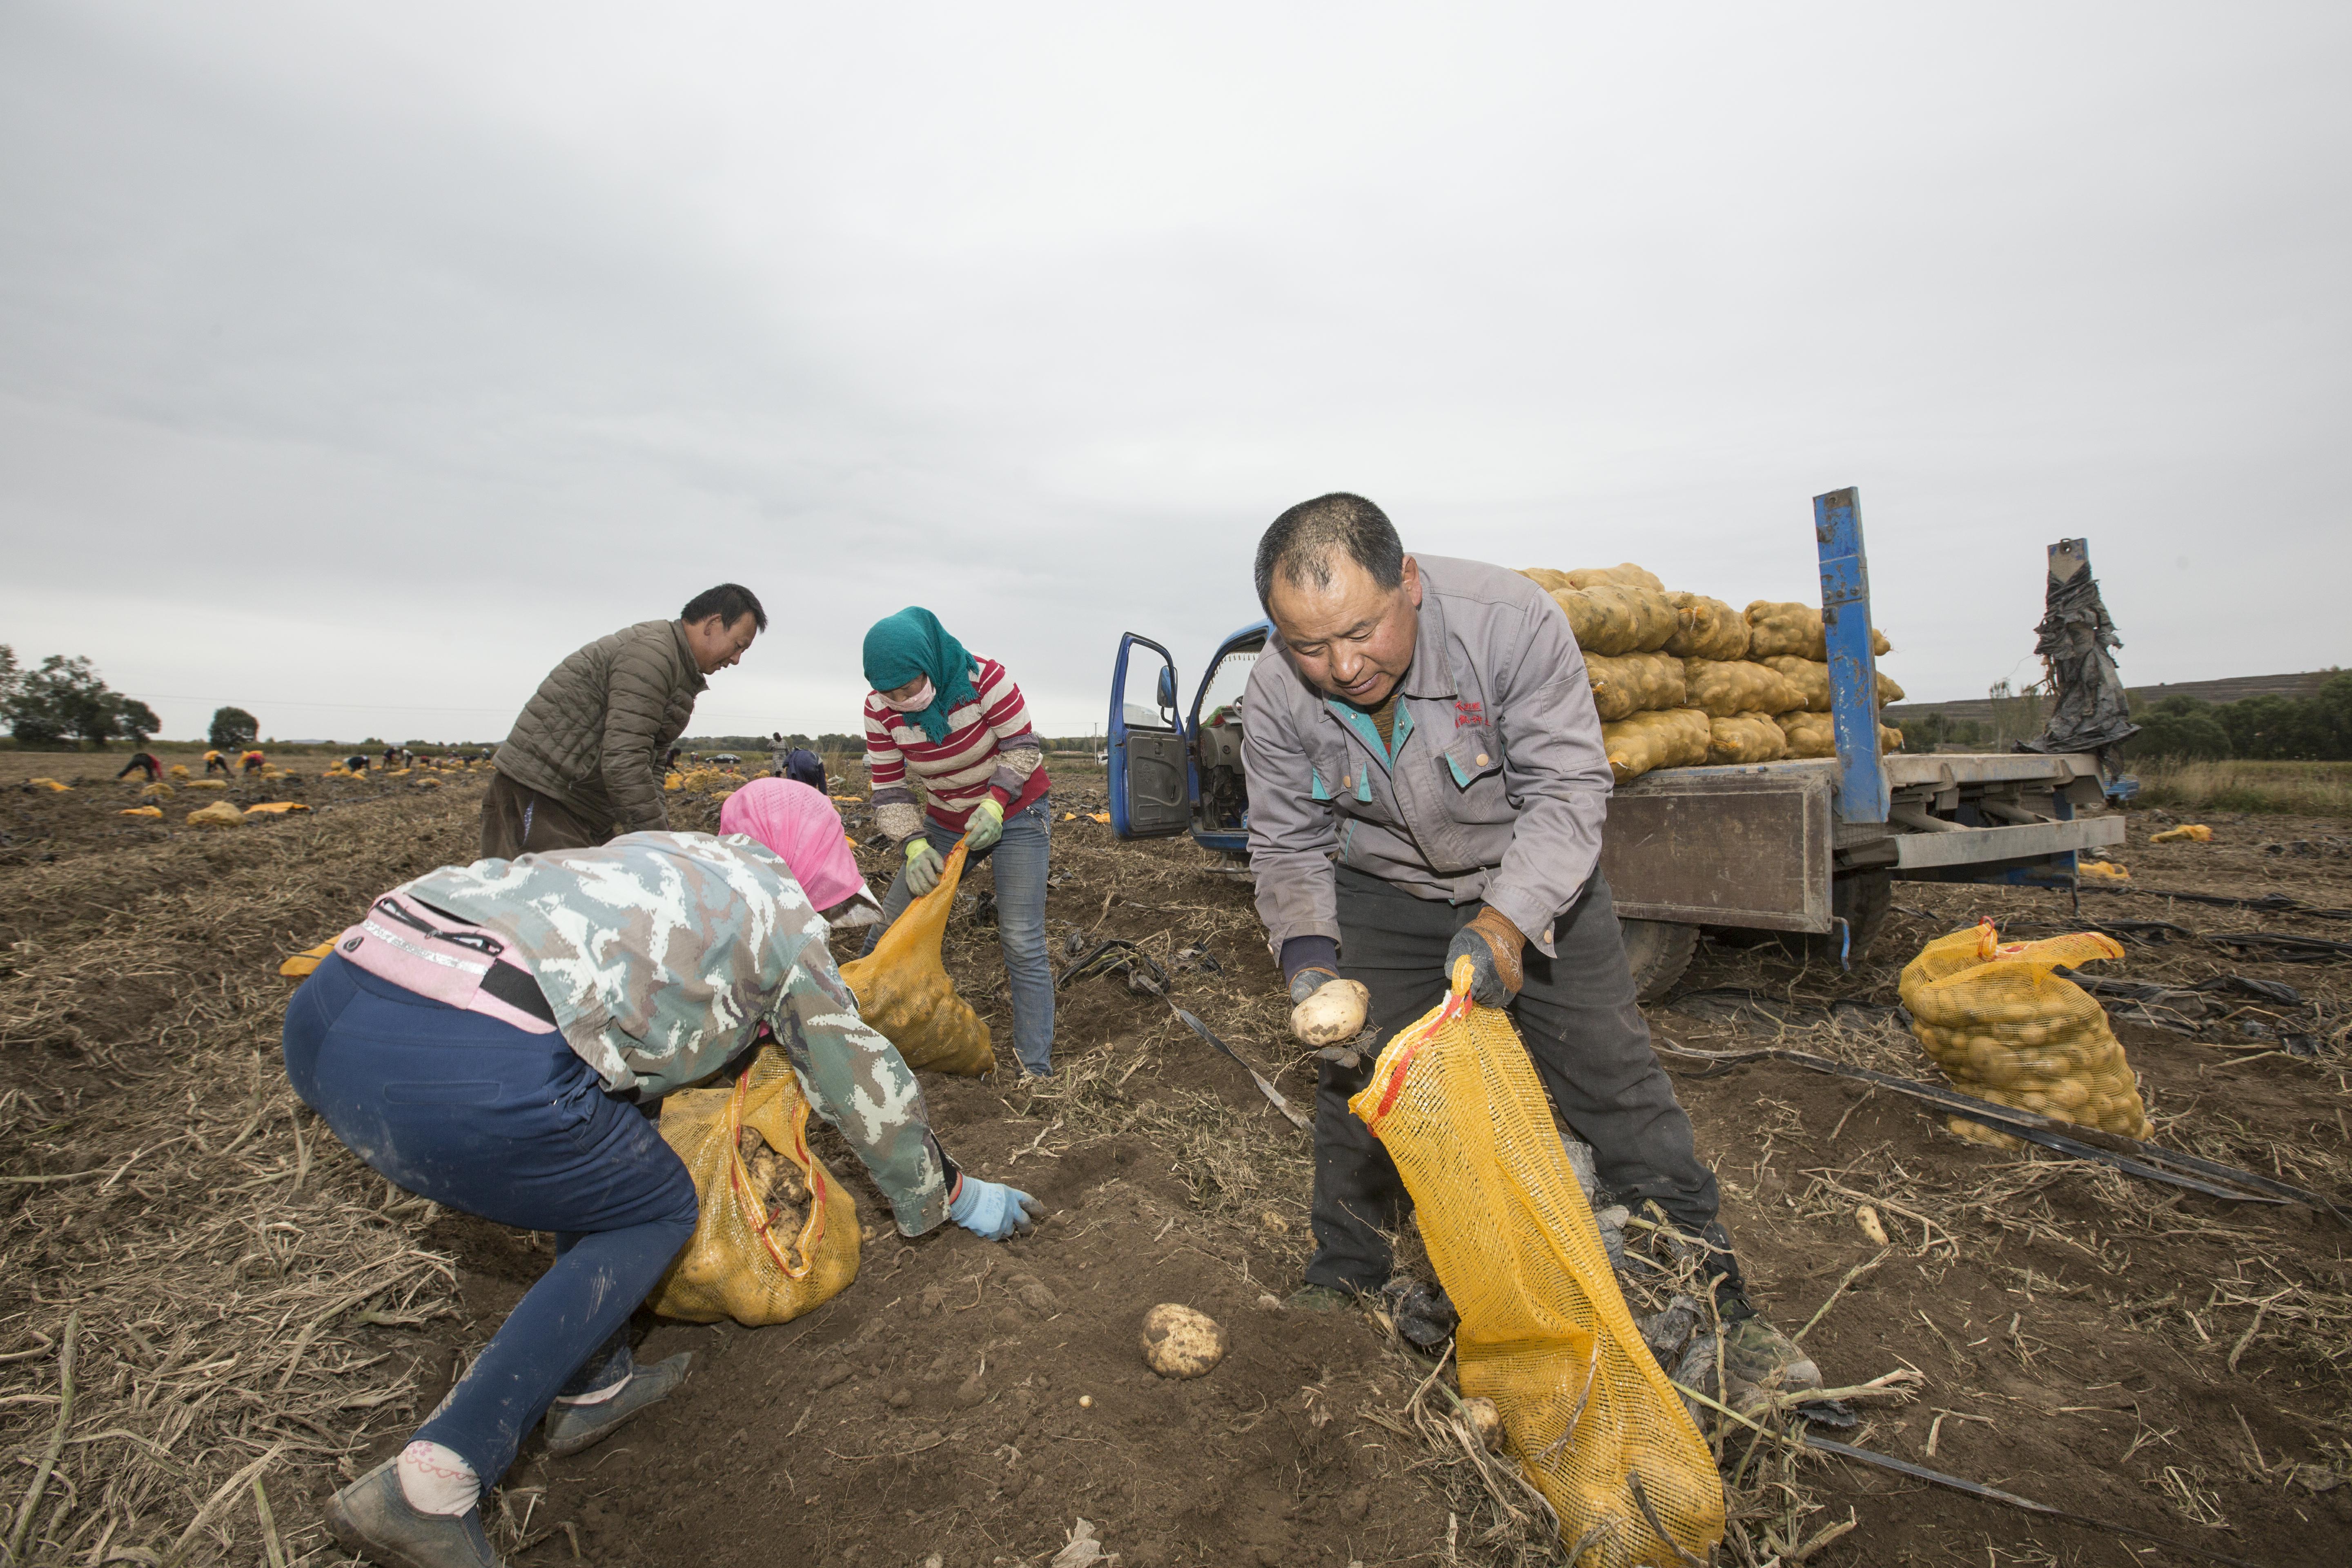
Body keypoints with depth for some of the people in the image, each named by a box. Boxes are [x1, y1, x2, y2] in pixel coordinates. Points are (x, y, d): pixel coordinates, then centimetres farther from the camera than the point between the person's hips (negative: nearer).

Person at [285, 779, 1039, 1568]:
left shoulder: (653, 851, 29)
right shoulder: (781, 912, 12)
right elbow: (867, 1081, 19)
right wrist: (949, 1197, 32)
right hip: (470, 1068, -8)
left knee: (599, 1168, 26)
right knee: (657, 1213, 14)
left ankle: (592, 1385, 29)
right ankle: (432, 1480, 9)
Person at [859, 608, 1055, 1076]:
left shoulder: (982, 678, -25)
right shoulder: (881, 709, -13)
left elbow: (1023, 746, -17)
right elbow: (888, 791, -9)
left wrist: (995, 802, -30)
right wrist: (915, 844, -25)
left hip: (1015, 816, -4)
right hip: (946, 823, 4)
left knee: (1022, 942, -12)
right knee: (889, 928, 4)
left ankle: (1037, 1067, -3)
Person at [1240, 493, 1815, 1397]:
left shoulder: (1513, 621, -30)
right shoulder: (1276, 696, -21)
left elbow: (1568, 787, -25)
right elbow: (1286, 847, -11)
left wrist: (1506, 919, -38)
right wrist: (1311, 962, -26)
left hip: (1533, 878, -1)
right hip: (1382, 890, 2)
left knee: (1612, 1078, 1)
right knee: (1354, 1084, 6)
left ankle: (1713, 1298, 21)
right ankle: (1343, 1281, 30)